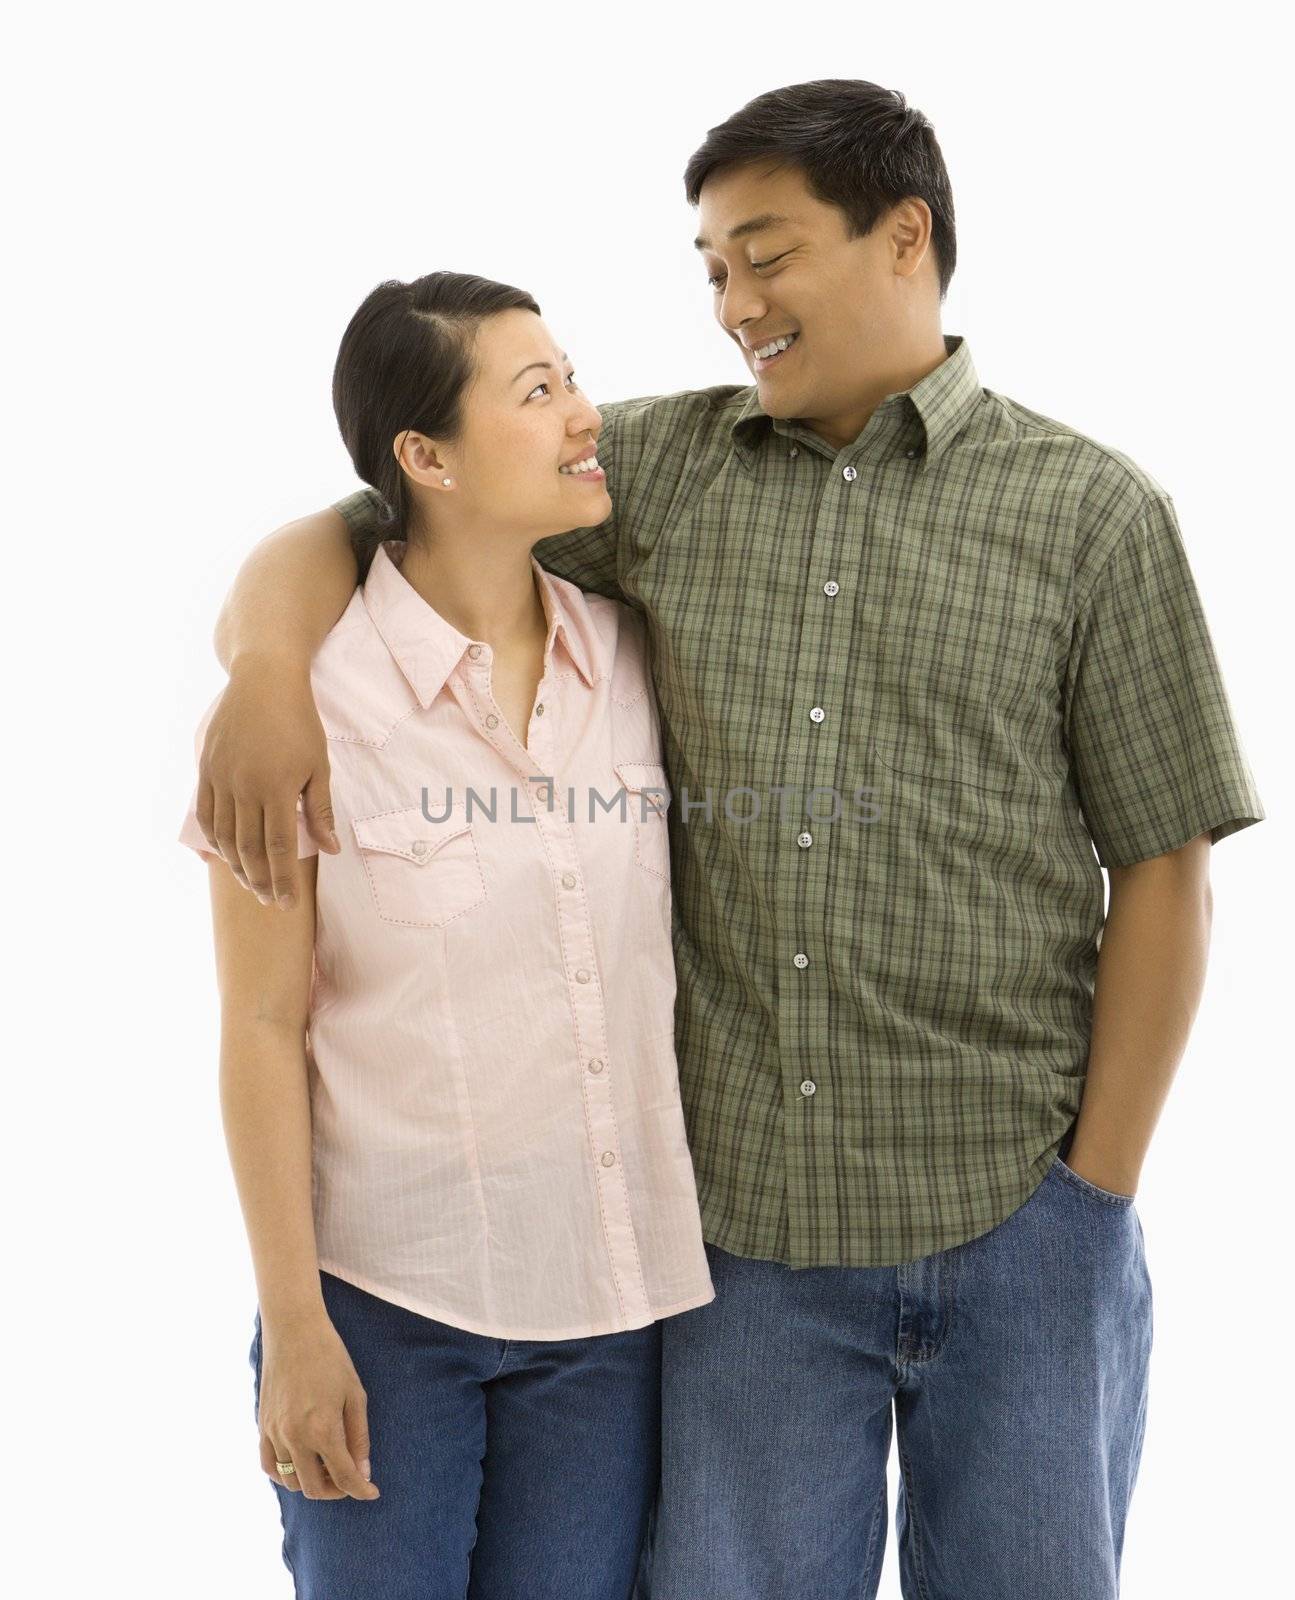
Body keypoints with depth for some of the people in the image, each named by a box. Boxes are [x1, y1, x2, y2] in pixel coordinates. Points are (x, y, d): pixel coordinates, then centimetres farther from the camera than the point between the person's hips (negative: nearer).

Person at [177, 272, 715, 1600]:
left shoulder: (637, 662, 1)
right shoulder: (309, 694, -11)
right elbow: (263, 1030, -8)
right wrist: (295, 1321, -7)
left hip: (614, 1292, 4)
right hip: (386, 1297, -3)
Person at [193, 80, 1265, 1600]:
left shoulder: (1091, 509, -1)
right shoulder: (662, 468, 6)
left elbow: (1162, 865, -1)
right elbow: (343, 529, 8)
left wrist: (1094, 1190, -4)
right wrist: (266, 662, -15)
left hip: (1010, 1229, -1)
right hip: (745, 1219, 2)